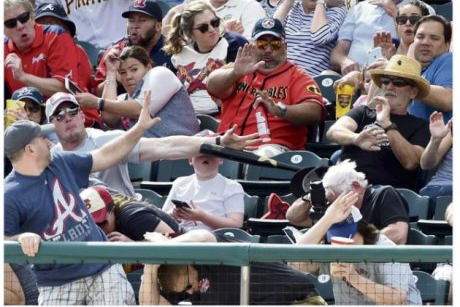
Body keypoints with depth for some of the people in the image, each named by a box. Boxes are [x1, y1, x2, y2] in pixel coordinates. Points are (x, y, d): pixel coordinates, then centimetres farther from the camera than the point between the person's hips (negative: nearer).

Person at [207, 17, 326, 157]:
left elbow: (314, 112, -5)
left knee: (267, 154, -38)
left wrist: (279, 110, -24)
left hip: (273, 146, -3)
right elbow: (213, 86, 1)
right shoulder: (241, 70, 22)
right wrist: (235, 73, -21)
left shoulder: (298, 76, 12)